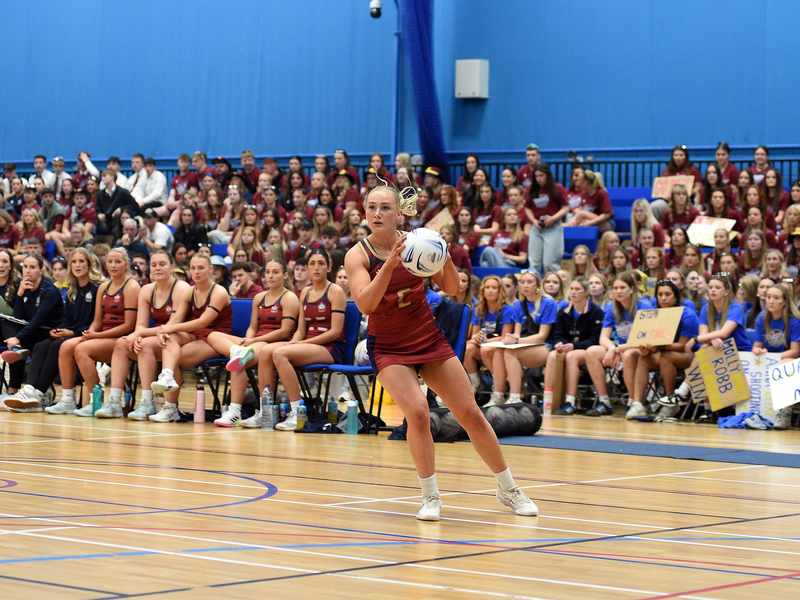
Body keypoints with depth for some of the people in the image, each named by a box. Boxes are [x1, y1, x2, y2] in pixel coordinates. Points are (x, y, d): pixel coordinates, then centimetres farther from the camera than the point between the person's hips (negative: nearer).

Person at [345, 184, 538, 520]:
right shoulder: (358, 255, -13)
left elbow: (451, 289, -6)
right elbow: (366, 304, -28)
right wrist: (390, 264, -39)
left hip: (430, 339, 3)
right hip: (389, 347, -2)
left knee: (470, 414, 3)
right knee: (417, 411, -24)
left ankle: (509, 490, 19)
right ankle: (430, 497, -8)